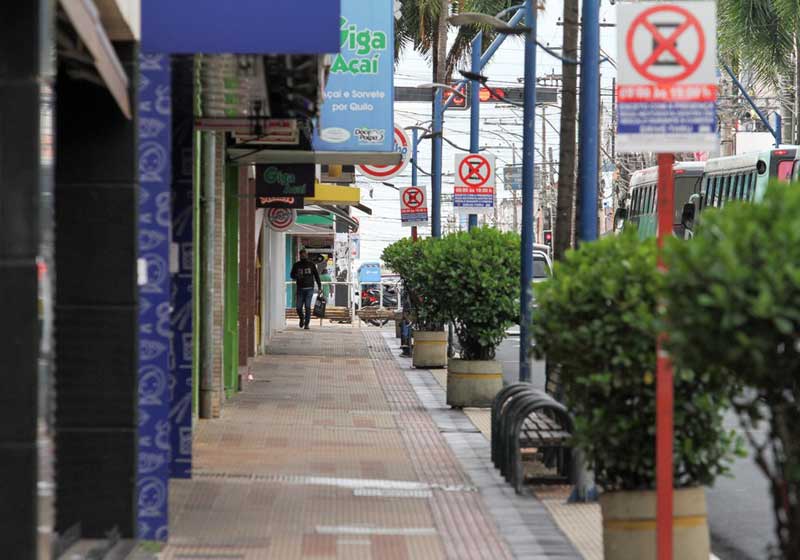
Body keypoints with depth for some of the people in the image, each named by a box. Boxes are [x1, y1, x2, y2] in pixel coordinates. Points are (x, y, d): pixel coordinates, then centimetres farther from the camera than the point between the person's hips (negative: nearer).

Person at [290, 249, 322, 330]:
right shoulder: (296, 265, 8)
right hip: (300, 289, 1)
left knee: (307, 307, -10)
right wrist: (297, 276, -14)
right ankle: (302, 318, 28)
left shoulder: (311, 264, 6)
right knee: (299, 307, -2)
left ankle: (306, 324, -3)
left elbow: (316, 275, 11)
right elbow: (292, 275, 9)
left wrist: (320, 286, 8)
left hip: (309, 289, -1)